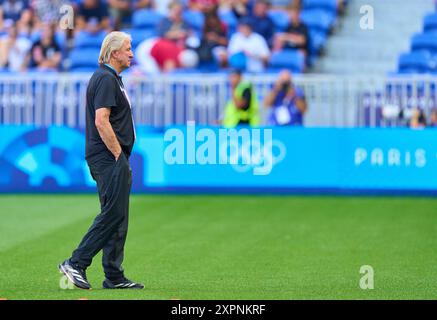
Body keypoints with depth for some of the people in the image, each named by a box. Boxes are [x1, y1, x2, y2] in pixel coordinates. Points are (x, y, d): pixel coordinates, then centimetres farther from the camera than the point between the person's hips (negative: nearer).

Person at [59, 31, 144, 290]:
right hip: (109, 158, -11)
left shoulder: (111, 78, 20)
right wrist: (118, 155, -18)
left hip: (112, 158, 11)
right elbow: (101, 122, -22)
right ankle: (76, 264, -10)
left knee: (117, 218, 9)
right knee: (114, 214, -13)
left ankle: (115, 278, 10)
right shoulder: (106, 79, -13)